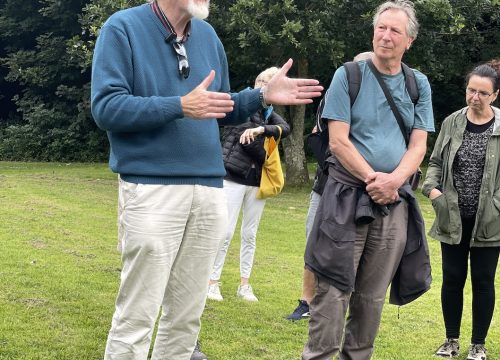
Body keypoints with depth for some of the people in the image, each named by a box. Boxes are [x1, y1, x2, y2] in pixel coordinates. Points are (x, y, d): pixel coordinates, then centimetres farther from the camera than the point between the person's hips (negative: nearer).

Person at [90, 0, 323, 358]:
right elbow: (106, 107, -14)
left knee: (187, 316, 12)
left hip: (209, 190, 6)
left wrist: (264, 96, 5)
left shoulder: (207, 35, 13)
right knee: (137, 316, -5)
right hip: (152, 189, -6)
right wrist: (180, 106, -21)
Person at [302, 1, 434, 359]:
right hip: (347, 194, -3)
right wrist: (372, 178, -15)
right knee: (334, 288, -7)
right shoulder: (348, 76, 0)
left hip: (395, 201, 3)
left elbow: (418, 146, 4)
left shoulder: (419, 85, 10)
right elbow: (338, 142, -6)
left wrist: (394, 180, -14)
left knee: (373, 295, 7)